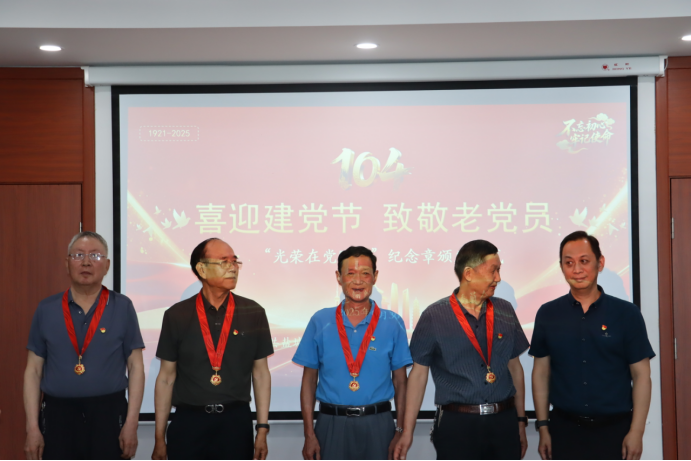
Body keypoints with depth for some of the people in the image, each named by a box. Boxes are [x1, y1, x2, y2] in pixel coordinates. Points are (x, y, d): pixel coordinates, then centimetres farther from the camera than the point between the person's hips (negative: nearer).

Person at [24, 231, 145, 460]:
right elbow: (34, 370, 6)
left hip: (108, 415, -1)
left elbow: (135, 366, 1)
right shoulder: (46, 309, 5)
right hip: (57, 416, 1)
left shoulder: (122, 307, 1)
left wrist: (131, 423, -5)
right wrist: (32, 427, -1)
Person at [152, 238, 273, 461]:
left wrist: (262, 429, 1)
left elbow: (261, 373, 5)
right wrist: (159, 438, 2)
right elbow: (166, 377, 3)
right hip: (188, 423, 0)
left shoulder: (253, 313, 2)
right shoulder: (177, 316, 0)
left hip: (236, 422, 1)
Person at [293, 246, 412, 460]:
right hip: (332, 425, 0)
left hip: (377, 426, 0)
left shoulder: (393, 323, 2)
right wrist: (309, 434, -2)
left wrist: (401, 432, -2)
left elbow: (400, 382, 4)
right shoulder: (320, 322, 2)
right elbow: (309, 380, 4)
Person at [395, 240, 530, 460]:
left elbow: (515, 367, 13)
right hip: (456, 425, -3)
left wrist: (521, 421, 13)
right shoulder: (434, 317, -4)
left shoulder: (505, 311, 6)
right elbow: (419, 373, -1)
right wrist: (407, 432, -3)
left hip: (504, 423, 3)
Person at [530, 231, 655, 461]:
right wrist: (543, 427, 3)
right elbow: (541, 372, 6)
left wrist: (636, 432, -7)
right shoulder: (548, 315, 2)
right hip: (564, 429, 1)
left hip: (615, 430, -1)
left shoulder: (627, 314, -3)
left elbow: (641, 375, -2)